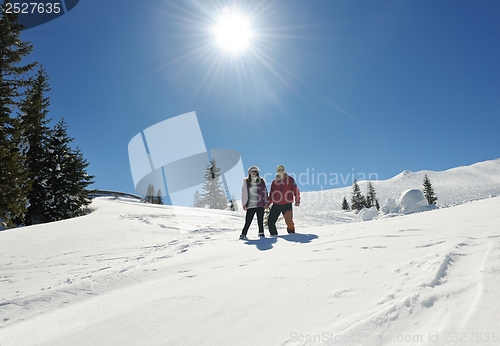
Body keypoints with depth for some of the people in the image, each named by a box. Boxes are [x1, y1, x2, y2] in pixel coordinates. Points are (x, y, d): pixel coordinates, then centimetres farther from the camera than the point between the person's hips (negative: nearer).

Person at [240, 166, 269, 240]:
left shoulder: (261, 181, 8)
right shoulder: (246, 182, 6)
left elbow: (265, 192, 9)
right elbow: (244, 193, 5)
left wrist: (266, 202, 5)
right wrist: (244, 204, 1)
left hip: (260, 205, 1)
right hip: (250, 205, -1)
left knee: (260, 220, 4)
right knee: (248, 221, -2)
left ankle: (261, 233, 18)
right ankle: (243, 234, 8)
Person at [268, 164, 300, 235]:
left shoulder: (290, 179, 3)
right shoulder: (274, 182, 12)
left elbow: (296, 190, 1)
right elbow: (271, 194, 18)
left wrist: (297, 201, -7)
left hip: (287, 205, -3)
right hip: (276, 205, 4)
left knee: (289, 221, -13)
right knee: (270, 221, -1)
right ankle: (274, 234, 15)